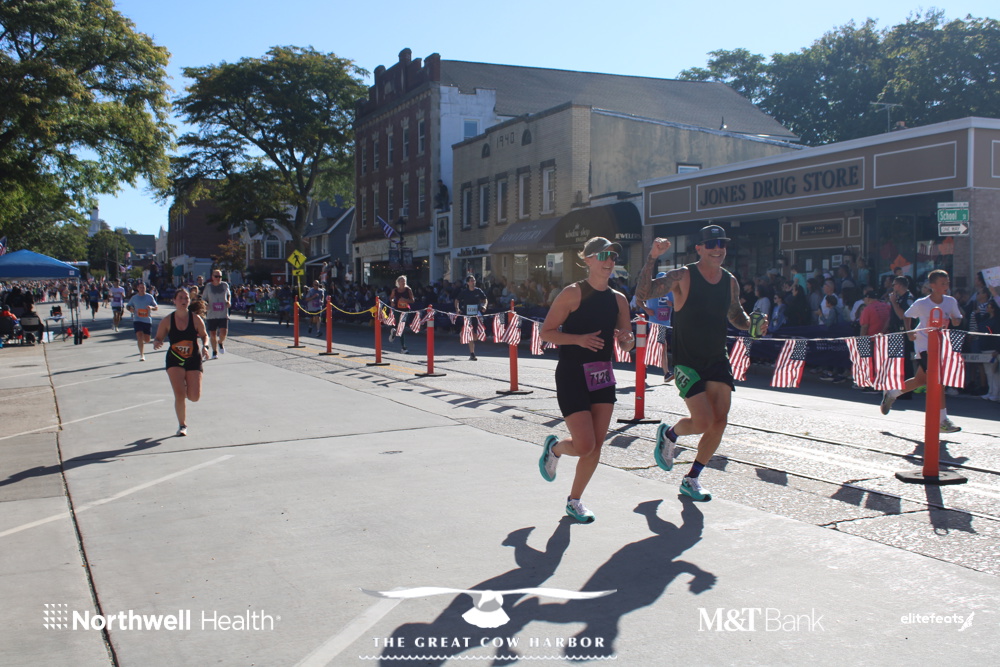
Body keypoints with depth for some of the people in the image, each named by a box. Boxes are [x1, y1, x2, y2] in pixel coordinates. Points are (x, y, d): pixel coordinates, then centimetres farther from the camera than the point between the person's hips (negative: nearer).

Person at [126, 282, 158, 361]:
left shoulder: (149, 297, 3)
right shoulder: (134, 298, 4)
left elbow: (156, 307, 6)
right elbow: (129, 306, 15)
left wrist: (151, 307, -17)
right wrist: (131, 309, -9)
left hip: (148, 320, 1)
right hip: (137, 320, -1)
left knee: (147, 340, 5)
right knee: (140, 337, -17)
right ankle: (141, 355, -9)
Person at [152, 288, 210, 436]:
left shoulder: (196, 319, -9)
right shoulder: (167, 321, -8)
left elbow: (204, 335, 5)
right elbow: (158, 338, 2)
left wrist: (205, 347, -14)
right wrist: (156, 343, -21)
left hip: (194, 360, 0)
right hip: (174, 360, 0)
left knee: (194, 397, -3)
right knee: (179, 394, -11)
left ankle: (186, 387, 35)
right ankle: (182, 425, 10)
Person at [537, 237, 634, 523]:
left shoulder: (619, 299, 7)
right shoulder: (573, 293, -10)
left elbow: (626, 344, 14)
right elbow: (546, 332, -8)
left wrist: (627, 339, -10)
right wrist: (579, 339, -22)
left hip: (603, 376, 6)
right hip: (572, 375, -6)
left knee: (596, 447, 5)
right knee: (584, 445, -11)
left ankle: (574, 500, 24)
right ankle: (554, 448, 24)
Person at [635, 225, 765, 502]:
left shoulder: (730, 281, 5)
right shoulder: (683, 276, -12)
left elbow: (735, 316, 21)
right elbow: (643, 292, -23)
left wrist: (753, 324, 0)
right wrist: (652, 257, -33)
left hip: (718, 360, 6)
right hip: (687, 362, -6)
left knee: (720, 422, 0)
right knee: (703, 422, -12)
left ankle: (692, 479, 17)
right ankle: (668, 434, 23)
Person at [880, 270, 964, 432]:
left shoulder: (951, 301, -1)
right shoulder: (921, 304, -12)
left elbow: (956, 322, 6)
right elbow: (907, 315, 4)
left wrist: (957, 319, -17)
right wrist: (909, 332, -9)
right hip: (924, 344, -6)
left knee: (921, 380, 13)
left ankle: (891, 395, 36)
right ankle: (942, 420, -10)